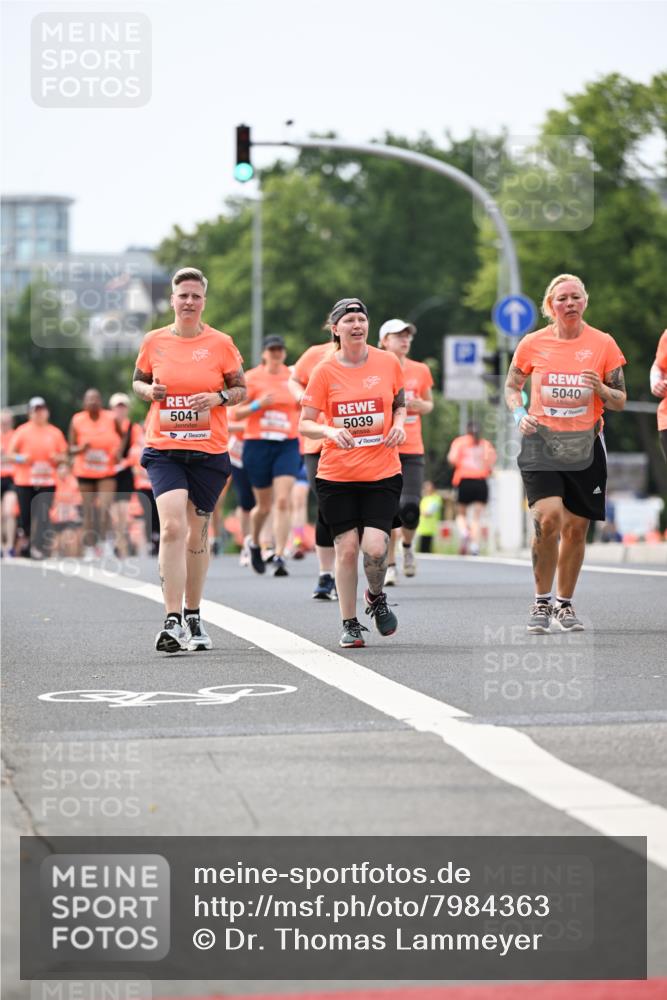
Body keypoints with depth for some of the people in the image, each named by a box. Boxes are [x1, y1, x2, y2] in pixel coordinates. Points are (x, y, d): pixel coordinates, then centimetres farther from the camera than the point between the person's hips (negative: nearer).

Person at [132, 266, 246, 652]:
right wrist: (149, 391, -6)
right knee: (172, 526, -18)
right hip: (164, 450, -1)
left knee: (197, 534, 9)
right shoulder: (154, 341, 3)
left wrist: (217, 397, -13)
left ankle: (193, 617, 26)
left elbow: (241, 390, 7)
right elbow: (138, 381, 16)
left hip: (209, 452, 1)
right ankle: (173, 621, -21)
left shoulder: (221, 343, 0)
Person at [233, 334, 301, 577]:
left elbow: (302, 408, 20)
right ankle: (254, 544, 37)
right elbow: (236, 413, -1)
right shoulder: (252, 378, -1)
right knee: (264, 505, 7)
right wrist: (258, 405, -16)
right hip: (257, 444, -1)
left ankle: (279, 557, -15)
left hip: (288, 445, 1)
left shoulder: (293, 377, 5)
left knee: (283, 501, -15)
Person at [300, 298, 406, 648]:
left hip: (382, 473, 1)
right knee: (346, 548, -2)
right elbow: (305, 424, -1)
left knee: (375, 548, -12)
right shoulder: (325, 371, -3)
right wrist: (330, 431, -20)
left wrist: (399, 423, -2)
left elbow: (400, 402, 19)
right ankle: (350, 624, 14)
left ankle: (376, 597, 21)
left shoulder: (388, 362, 2)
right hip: (336, 475, 0)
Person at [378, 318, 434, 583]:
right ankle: (390, 564, 11)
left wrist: (419, 405, -3)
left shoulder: (421, 370, 7)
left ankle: (407, 545, 21)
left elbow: (429, 404, 19)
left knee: (410, 508, -10)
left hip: (412, 451, 2)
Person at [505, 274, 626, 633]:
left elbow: (620, 401, 6)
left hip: (585, 445, 1)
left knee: (575, 528, 4)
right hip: (541, 442, -1)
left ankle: (565, 605, 22)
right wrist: (520, 414, -6)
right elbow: (511, 387, 14)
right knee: (548, 519, -19)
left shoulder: (603, 344, 1)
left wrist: (600, 388, -16)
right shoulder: (532, 344, 0)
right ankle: (542, 602, -3)